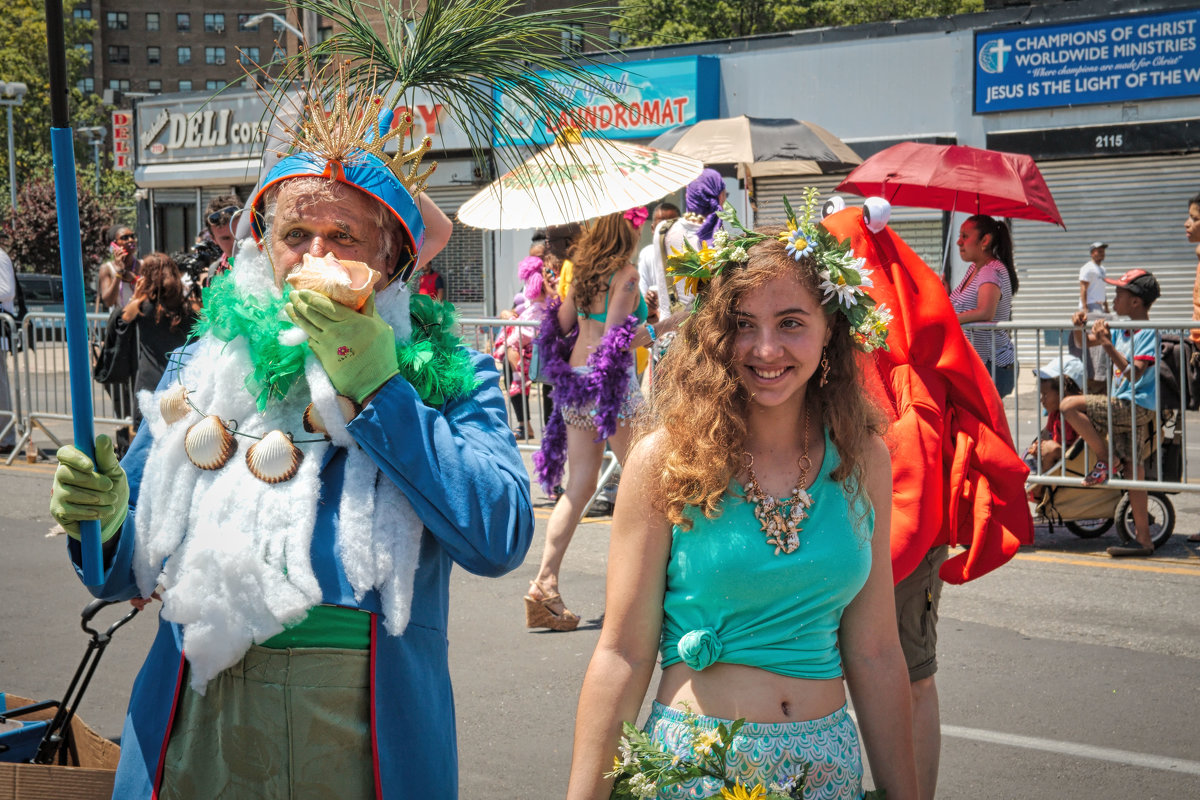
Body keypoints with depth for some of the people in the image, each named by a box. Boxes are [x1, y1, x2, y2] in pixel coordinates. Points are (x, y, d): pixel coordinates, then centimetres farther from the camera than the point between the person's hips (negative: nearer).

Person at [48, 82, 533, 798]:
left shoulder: (447, 378, -1)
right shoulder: (201, 369, 7)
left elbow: (501, 539, -18)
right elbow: (126, 574, 11)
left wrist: (374, 386, -18)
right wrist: (102, 524, -12)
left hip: (371, 737, -2)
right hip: (201, 732, 2)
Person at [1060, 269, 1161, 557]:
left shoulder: (1148, 333, -12)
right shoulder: (1123, 331, 13)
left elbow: (1134, 372, -24)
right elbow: (1084, 342, 23)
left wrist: (1107, 344, -26)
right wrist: (1079, 326, 3)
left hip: (1136, 406, -9)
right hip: (1124, 409, 9)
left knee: (1070, 405, -19)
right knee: (1133, 471, 9)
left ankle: (1108, 461, -7)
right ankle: (1144, 540, 12)